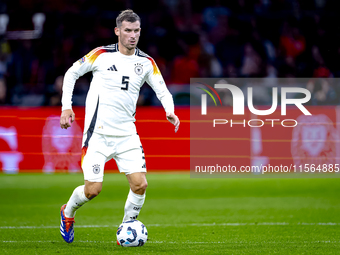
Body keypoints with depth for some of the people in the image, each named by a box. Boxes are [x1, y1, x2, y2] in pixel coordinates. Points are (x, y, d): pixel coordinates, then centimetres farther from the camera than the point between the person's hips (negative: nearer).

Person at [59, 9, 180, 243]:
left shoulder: (146, 62, 4)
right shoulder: (101, 54, -5)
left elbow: (163, 91, 8)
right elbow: (72, 73, 6)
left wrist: (170, 111, -12)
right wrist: (66, 107, -1)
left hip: (127, 134, 3)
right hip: (98, 134, -3)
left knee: (140, 184, -11)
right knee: (92, 190, -8)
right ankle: (68, 212, 24)